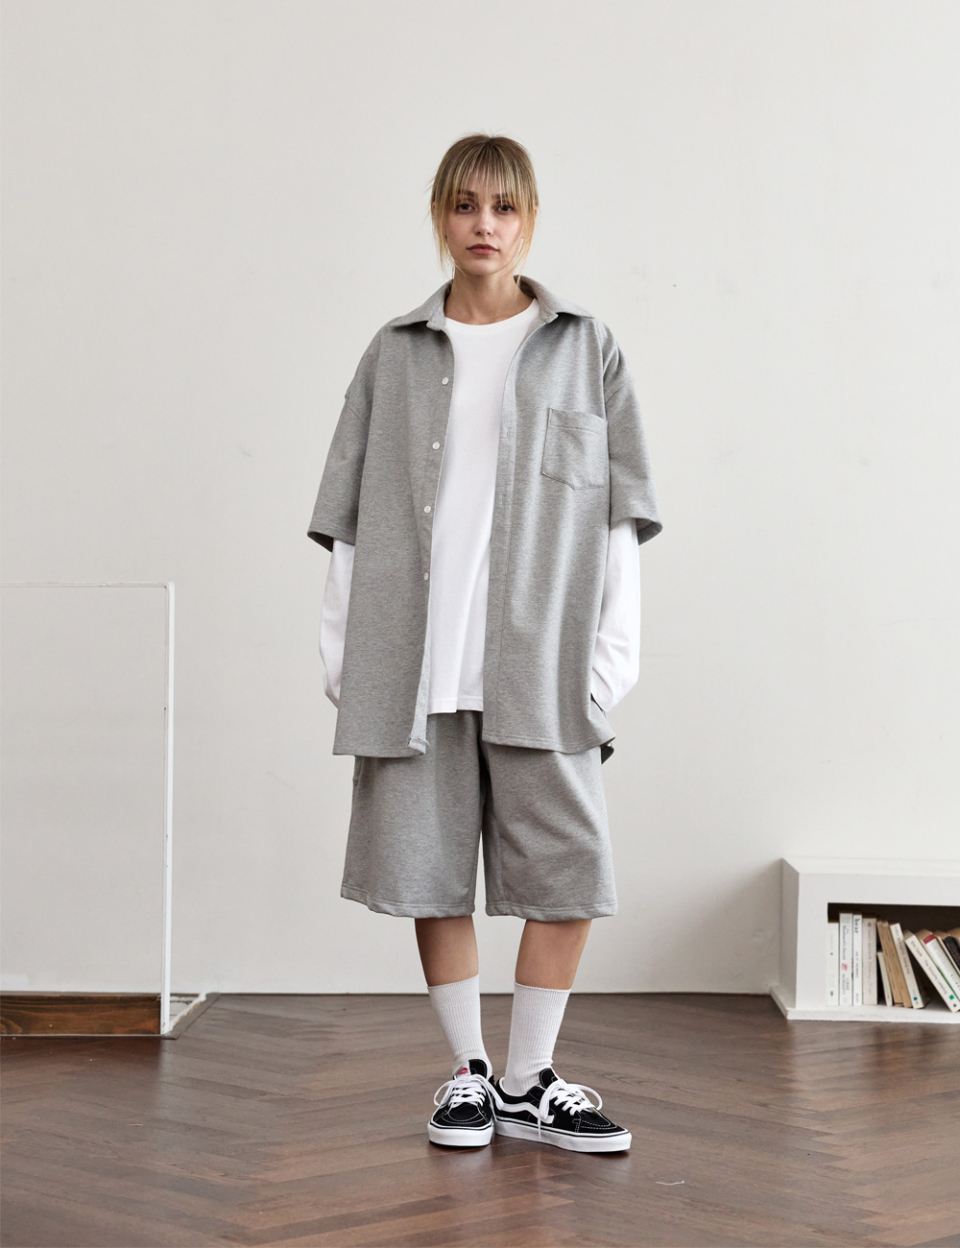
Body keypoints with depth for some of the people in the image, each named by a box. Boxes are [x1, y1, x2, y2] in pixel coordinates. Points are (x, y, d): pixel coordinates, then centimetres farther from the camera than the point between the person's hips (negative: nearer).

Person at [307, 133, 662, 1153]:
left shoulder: (586, 349, 9)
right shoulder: (395, 353, 11)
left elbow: (621, 509, 6)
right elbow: (349, 513, 10)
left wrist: (612, 649, -2)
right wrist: (342, 648, 3)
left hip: (540, 656, -1)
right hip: (414, 657, 1)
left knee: (568, 865, -3)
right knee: (427, 863, 4)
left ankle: (529, 1080, 12)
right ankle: (469, 1071, 19)